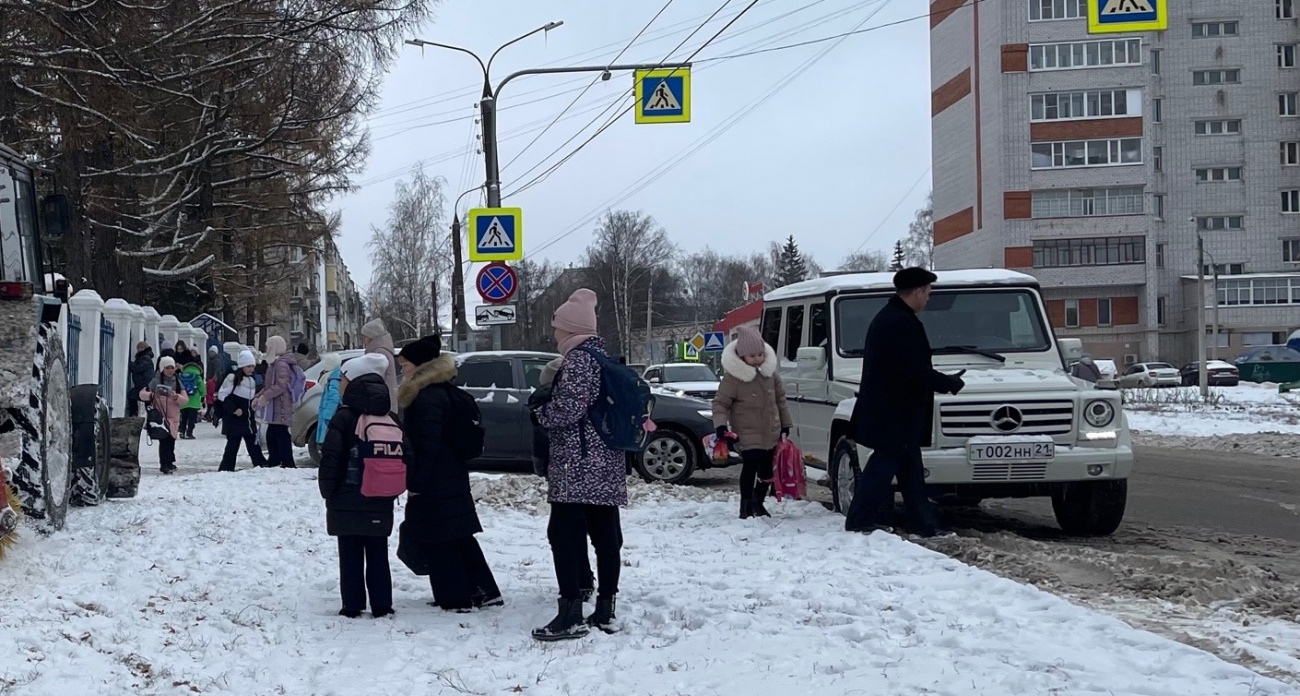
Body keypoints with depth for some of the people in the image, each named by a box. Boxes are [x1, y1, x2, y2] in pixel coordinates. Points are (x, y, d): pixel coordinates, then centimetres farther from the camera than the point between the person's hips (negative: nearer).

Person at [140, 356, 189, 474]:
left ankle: (169, 463, 21)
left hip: (174, 416, 4)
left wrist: (176, 397, -19)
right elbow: (142, 394, -3)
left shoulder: (177, 382, 9)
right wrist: (151, 395, -23)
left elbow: (186, 398, 2)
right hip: (160, 416, -4)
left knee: (171, 441, 7)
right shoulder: (155, 381, -1)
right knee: (164, 440, -14)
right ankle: (166, 465, -14)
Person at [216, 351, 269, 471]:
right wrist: (233, 409, -18)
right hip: (234, 420, -7)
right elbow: (222, 395, -13)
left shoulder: (252, 381, 15)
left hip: (248, 420, 7)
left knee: (253, 445, 9)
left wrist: (255, 416, 19)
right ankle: (225, 470, -1)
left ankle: (263, 466, 11)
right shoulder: (232, 378, -9)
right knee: (233, 445, -6)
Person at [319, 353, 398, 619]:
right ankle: (382, 606, 12)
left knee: (350, 555, 2)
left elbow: (330, 460, -15)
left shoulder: (343, 418, -11)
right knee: (378, 555, 11)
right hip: (381, 504, 4)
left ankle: (353, 606, 3)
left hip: (347, 503, -4)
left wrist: (327, 490, -3)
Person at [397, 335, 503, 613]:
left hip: (433, 484, -10)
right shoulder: (446, 392, 15)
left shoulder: (426, 398, -17)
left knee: (436, 541, -4)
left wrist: (415, 482, -18)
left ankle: (457, 598, -1)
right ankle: (485, 591, 18)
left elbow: (427, 446, -22)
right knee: (460, 538, 14)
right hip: (453, 479, 10)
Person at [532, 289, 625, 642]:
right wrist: (551, 390, 22)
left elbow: (568, 409, -19)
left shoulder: (577, 359, -12)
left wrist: (539, 412, -1)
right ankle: (605, 610, 12)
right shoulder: (601, 355, 16)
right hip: (607, 463, 10)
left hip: (577, 464, -10)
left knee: (565, 534, -9)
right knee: (606, 534, 8)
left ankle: (571, 614, -13)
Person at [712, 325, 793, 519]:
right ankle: (746, 506, -2)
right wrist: (721, 426, -24)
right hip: (747, 435, -6)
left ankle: (758, 503, 33)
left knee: (767, 470, 13)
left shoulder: (770, 372, 5)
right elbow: (720, 403, -9)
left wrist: (785, 425, 17)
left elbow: (780, 399, 16)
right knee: (750, 466, -14)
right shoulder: (733, 376, -12)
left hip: (771, 434, 6)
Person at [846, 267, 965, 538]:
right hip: (896, 411, -11)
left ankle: (924, 524, 16)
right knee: (885, 463, -5)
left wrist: (942, 380, 17)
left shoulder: (885, 317, 15)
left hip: (883, 408, 11)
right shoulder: (904, 323, -19)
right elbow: (915, 371, -22)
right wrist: (948, 383, -7)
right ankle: (859, 521, -1)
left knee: (909, 465, 12)